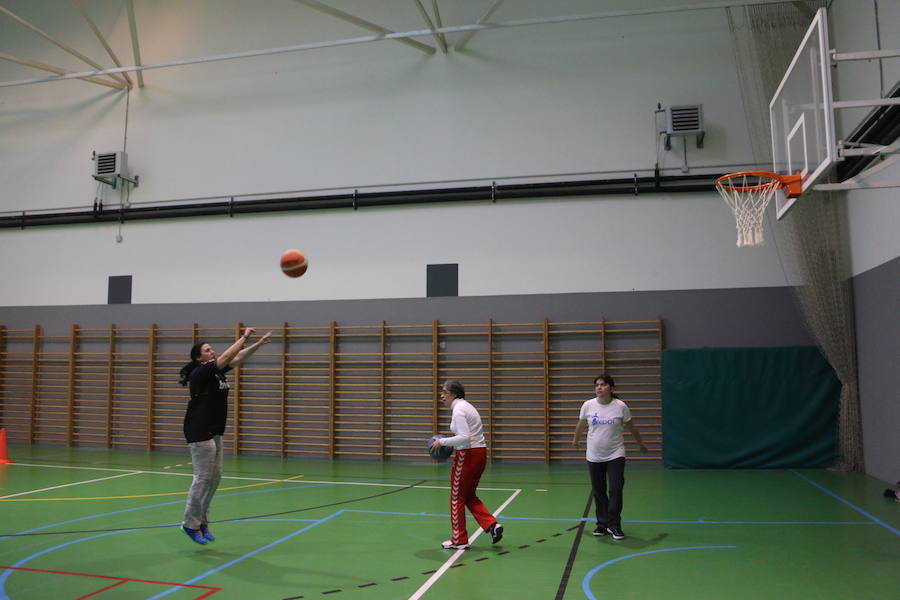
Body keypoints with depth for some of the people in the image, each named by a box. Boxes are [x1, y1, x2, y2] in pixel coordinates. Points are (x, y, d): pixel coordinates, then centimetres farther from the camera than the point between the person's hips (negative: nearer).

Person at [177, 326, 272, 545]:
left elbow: (238, 358, 10)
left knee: (215, 476, 10)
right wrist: (244, 337, -16)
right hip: (199, 432, -9)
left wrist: (260, 342, 1)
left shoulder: (217, 371, 10)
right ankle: (191, 524, 6)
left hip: (214, 432, 9)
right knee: (203, 477, -6)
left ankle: (202, 521, 19)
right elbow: (227, 356, -21)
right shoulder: (200, 372, -14)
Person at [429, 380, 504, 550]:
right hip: (480, 453, 10)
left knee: (457, 498, 5)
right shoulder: (466, 406, 14)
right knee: (469, 496, 18)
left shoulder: (458, 410, -16)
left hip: (467, 456, -10)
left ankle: (459, 540, 15)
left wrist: (443, 441, -16)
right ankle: (492, 525, 5)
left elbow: (465, 438, -26)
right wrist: (452, 443, 15)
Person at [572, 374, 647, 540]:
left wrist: (641, 444, 19)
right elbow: (581, 426, 14)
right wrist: (576, 440, 27)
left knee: (616, 489, -9)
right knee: (598, 491, 7)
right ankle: (602, 523, 21)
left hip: (615, 455, -2)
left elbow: (631, 427, 8)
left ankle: (614, 525, 3)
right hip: (594, 456, 2)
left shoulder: (621, 406, -8)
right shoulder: (588, 406, -5)